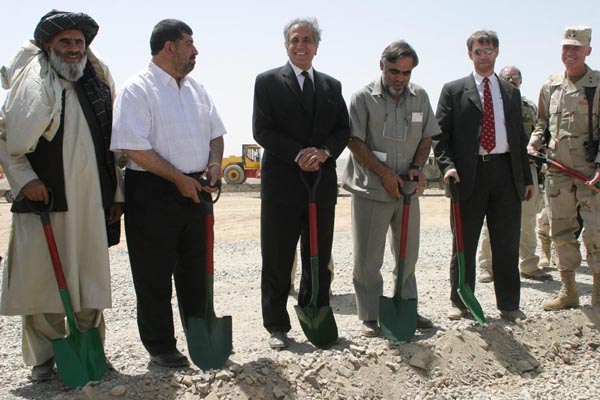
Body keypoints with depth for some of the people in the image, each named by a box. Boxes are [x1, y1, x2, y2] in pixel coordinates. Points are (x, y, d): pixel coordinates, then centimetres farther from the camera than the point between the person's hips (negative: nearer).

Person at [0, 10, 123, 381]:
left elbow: (114, 143, 15)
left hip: (91, 202, 3)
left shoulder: (99, 83, 13)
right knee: (40, 278, 0)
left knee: (90, 279, 8)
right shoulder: (31, 84, 1)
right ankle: (46, 357, 15)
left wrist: (117, 193, 12)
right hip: (44, 198, -3)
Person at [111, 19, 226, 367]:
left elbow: (215, 132, 20)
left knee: (196, 269, 15)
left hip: (195, 190, 7)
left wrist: (214, 163, -1)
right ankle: (160, 346, 16)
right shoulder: (138, 89, -9)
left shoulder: (196, 89, 13)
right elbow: (134, 146, -17)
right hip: (153, 191, -7)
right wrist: (179, 178, -16)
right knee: (154, 275, 3)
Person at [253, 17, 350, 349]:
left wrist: (324, 152, -11)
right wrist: (299, 154, -17)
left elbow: (343, 129, 9)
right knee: (277, 260, 2)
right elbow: (261, 130, -7)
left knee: (319, 259, 10)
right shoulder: (268, 81, 1)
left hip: (322, 182, 4)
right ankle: (277, 326, 13)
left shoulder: (331, 86, 14)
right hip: (282, 182, -4)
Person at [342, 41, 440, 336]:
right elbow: (355, 141, -10)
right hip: (371, 190, -4)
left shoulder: (419, 96, 7)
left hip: (407, 189, 5)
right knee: (368, 259, 1)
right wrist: (384, 173, -15)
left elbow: (426, 137, 12)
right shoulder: (364, 97, -7)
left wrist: (417, 166, -5)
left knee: (408, 254, 15)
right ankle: (370, 316, 13)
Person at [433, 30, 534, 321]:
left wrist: (527, 177, 12)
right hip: (469, 174, -3)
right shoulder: (453, 90, 6)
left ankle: (509, 306, 16)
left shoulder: (511, 92, 17)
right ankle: (460, 304, 17)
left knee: (507, 243, 6)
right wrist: (447, 165, -14)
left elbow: (519, 137, 18)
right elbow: (440, 134, 1)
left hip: (506, 172, 3)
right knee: (464, 244, 5)